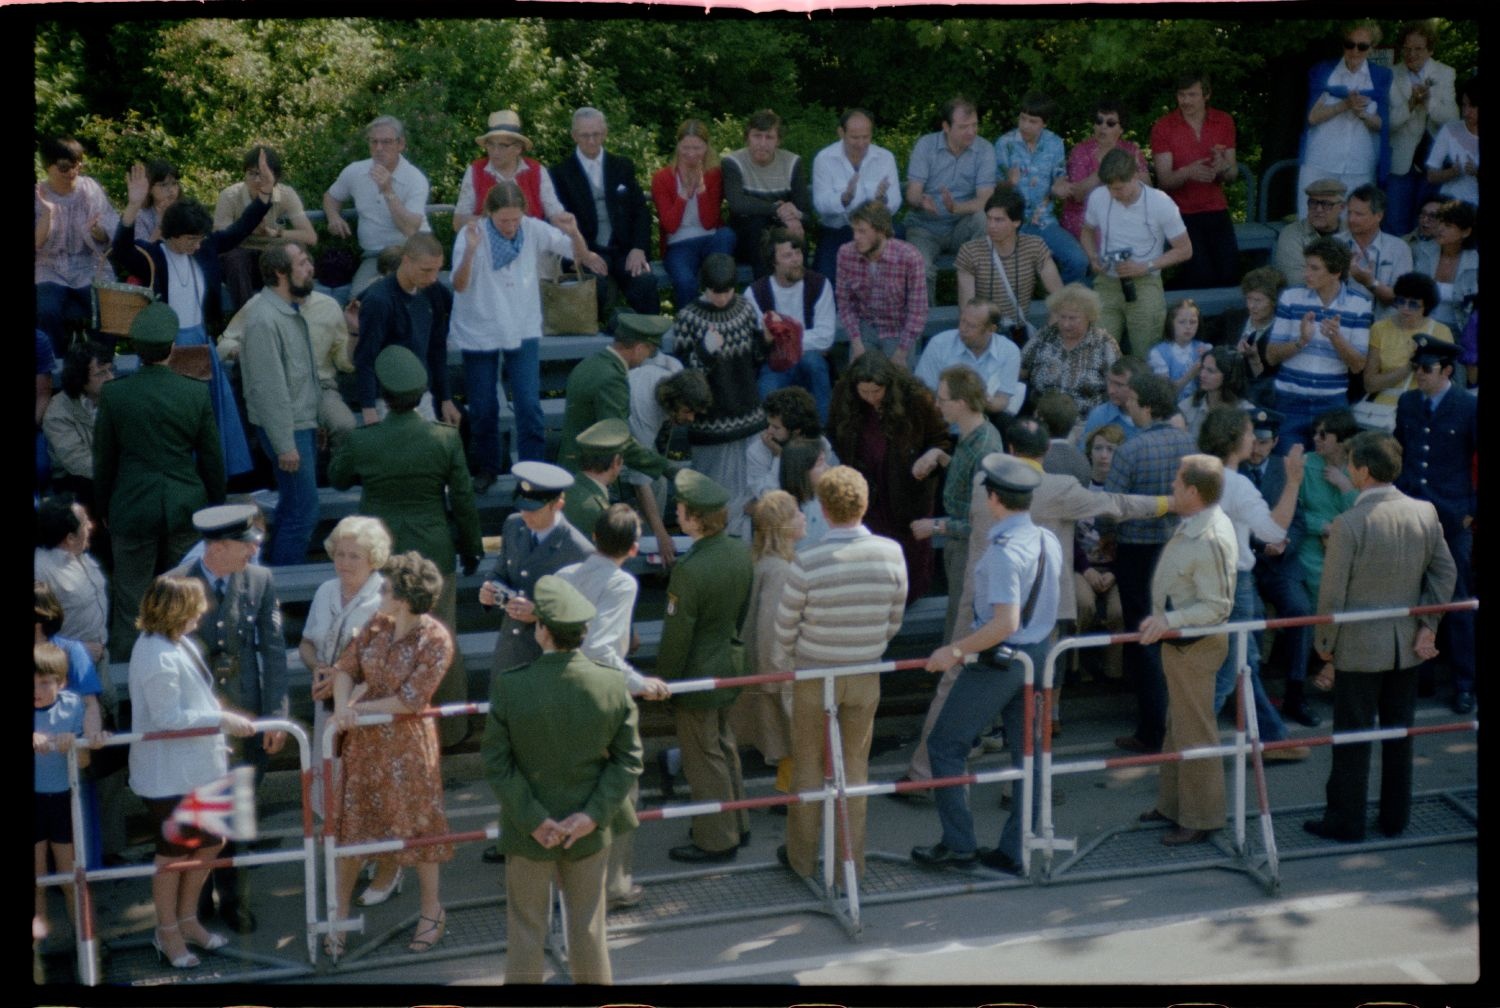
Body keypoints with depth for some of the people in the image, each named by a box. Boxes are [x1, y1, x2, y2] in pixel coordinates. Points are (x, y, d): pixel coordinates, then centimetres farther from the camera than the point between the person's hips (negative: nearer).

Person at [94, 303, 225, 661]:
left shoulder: (113, 394, -9)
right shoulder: (197, 393, -7)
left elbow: (104, 460, 0)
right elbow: (212, 459, 0)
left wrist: (103, 509, 13)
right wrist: (216, 506, 14)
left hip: (132, 507, -1)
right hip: (186, 507, 1)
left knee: (129, 600, 8)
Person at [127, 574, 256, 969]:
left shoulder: (178, 643, 4)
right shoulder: (158, 657, -27)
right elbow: (168, 718, -26)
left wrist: (220, 715, 10)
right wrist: (222, 719, -23)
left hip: (196, 768, 9)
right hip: (168, 774, -9)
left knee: (210, 843, 18)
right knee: (174, 855, 8)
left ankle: (187, 919, 35)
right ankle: (168, 931, 26)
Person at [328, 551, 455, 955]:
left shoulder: (436, 640, -18)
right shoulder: (378, 624, -1)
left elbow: (411, 699, -19)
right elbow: (345, 666, 1)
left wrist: (360, 708, -13)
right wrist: (343, 706, -18)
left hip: (408, 744, -5)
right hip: (365, 740, 5)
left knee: (416, 826, 9)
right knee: (349, 824, 9)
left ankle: (431, 909, 29)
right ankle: (340, 915, 22)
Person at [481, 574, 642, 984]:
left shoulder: (509, 688, -20)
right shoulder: (613, 685, -14)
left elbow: (496, 763, -16)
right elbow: (628, 758, -9)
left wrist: (532, 820, -11)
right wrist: (594, 814, -9)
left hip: (528, 829, -2)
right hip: (590, 829, 2)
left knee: (526, 931, 15)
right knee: (588, 926, 18)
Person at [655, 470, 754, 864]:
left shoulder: (689, 570, -28)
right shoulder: (743, 553, -6)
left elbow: (677, 635, -21)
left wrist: (664, 679, -8)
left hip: (698, 676, -8)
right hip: (733, 665, 8)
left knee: (703, 759, 8)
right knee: (724, 746, 24)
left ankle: (717, 840, 21)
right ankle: (736, 824, 38)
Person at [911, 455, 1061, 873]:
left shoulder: (1003, 551, -24)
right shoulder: (1049, 542, 2)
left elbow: (1005, 623, -28)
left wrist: (956, 650, -21)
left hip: (996, 662, -8)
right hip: (1037, 656, 8)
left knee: (945, 746, 6)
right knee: (1027, 753, 13)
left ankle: (959, 845, 10)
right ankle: (1018, 851, 19)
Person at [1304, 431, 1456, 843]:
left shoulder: (1348, 525, -19)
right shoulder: (1425, 513, -3)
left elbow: (1333, 596, -14)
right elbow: (1445, 573, 1)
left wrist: (1325, 650, -3)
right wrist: (1427, 625, 3)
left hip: (1359, 647, -5)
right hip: (1408, 645, 5)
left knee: (1352, 737, 5)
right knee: (1399, 732, 16)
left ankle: (1346, 821, 13)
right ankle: (1395, 818, 25)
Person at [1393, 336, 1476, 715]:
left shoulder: (1469, 407, -6)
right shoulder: (1407, 403, 7)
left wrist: (1473, 509, -4)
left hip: (1451, 520, -4)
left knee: (1458, 604, 4)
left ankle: (1464, 684, 13)